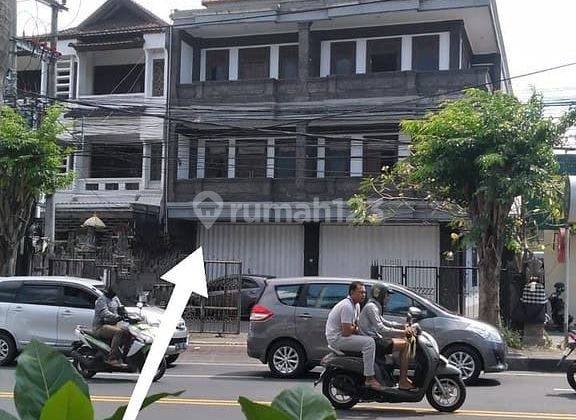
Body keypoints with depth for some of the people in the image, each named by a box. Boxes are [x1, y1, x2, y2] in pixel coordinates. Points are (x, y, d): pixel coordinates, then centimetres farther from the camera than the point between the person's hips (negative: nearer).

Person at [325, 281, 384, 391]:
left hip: (342, 336, 11)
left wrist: (355, 328, -3)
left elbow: (356, 324, 21)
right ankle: (369, 379, -22)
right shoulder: (347, 306, -21)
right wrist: (356, 328, -4)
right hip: (336, 338, -11)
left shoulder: (356, 305, 12)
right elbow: (346, 332, -24)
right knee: (369, 342, -23)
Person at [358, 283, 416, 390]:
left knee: (404, 341, 16)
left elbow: (384, 322, 24)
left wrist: (403, 326, 11)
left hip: (376, 338, 11)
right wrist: (402, 332, -22)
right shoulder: (371, 307, -14)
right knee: (405, 345, -15)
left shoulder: (375, 306, 19)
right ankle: (403, 381, -16)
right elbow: (381, 329, -23)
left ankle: (403, 378, 13)